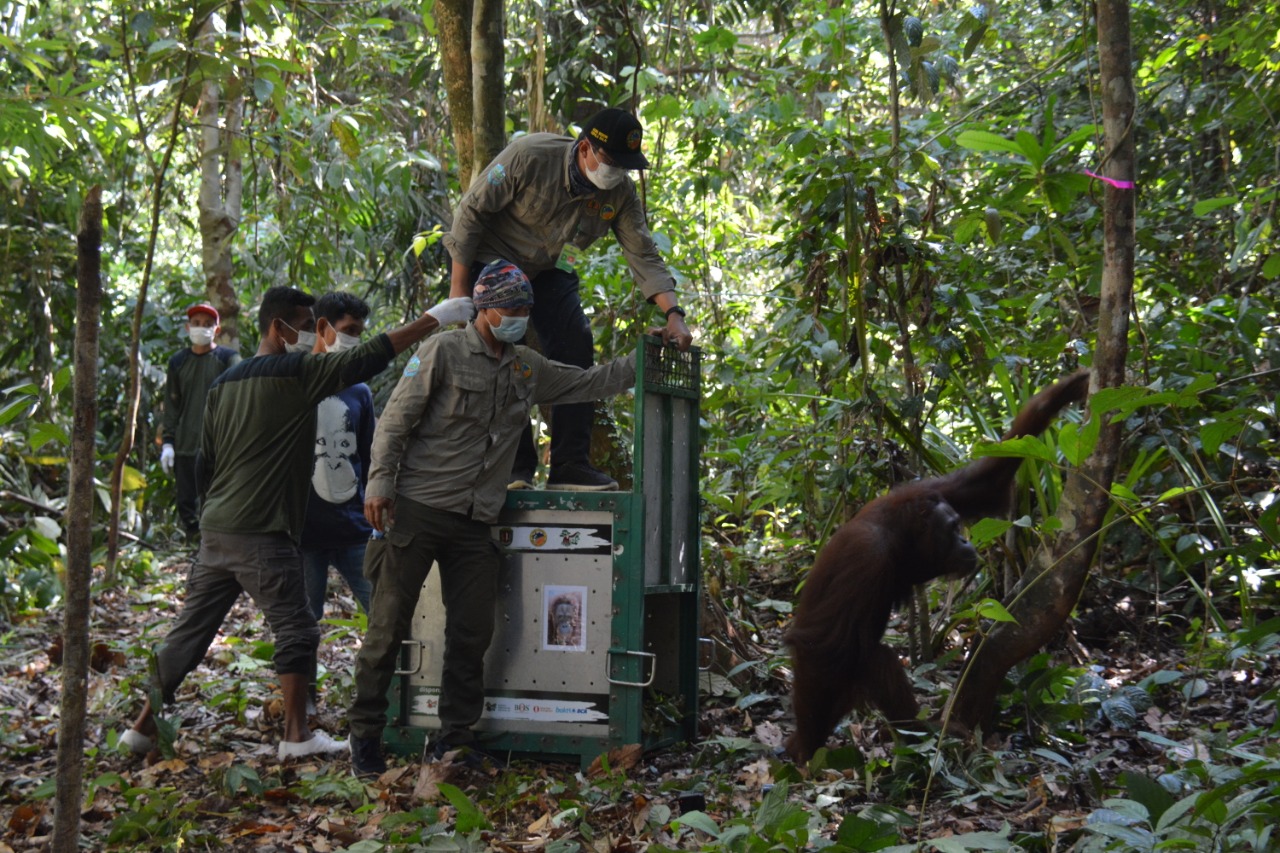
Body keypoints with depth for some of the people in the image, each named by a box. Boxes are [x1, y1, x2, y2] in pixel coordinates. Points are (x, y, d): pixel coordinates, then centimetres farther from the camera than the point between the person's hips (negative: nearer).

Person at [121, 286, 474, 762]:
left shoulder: (225, 384, 15)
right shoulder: (296, 372, -8)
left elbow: (206, 464, 18)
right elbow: (366, 359, -12)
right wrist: (434, 318, -8)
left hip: (215, 528, 8)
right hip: (262, 535, -8)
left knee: (190, 632, 13)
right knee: (296, 631, 0)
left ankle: (144, 727, 18)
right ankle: (297, 736, 1)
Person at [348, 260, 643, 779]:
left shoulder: (528, 369, 15)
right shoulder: (444, 352, -3)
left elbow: (590, 383, 23)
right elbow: (396, 420, -5)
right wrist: (380, 483, -14)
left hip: (475, 522, 6)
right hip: (417, 508, -5)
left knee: (472, 633, 4)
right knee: (390, 624, -2)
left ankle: (455, 737, 16)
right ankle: (365, 732, 10)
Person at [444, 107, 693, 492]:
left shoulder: (620, 192, -15)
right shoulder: (528, 156, -28)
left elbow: (644, 256, -14)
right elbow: (471, 211, -20)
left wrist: (673, 314, -28)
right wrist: (459, 284, -18)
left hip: (549, 271, 5)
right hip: (491, 259, -4)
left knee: (576, 348, -11)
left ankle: (570, 466, -6)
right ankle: (515, 467, -7)